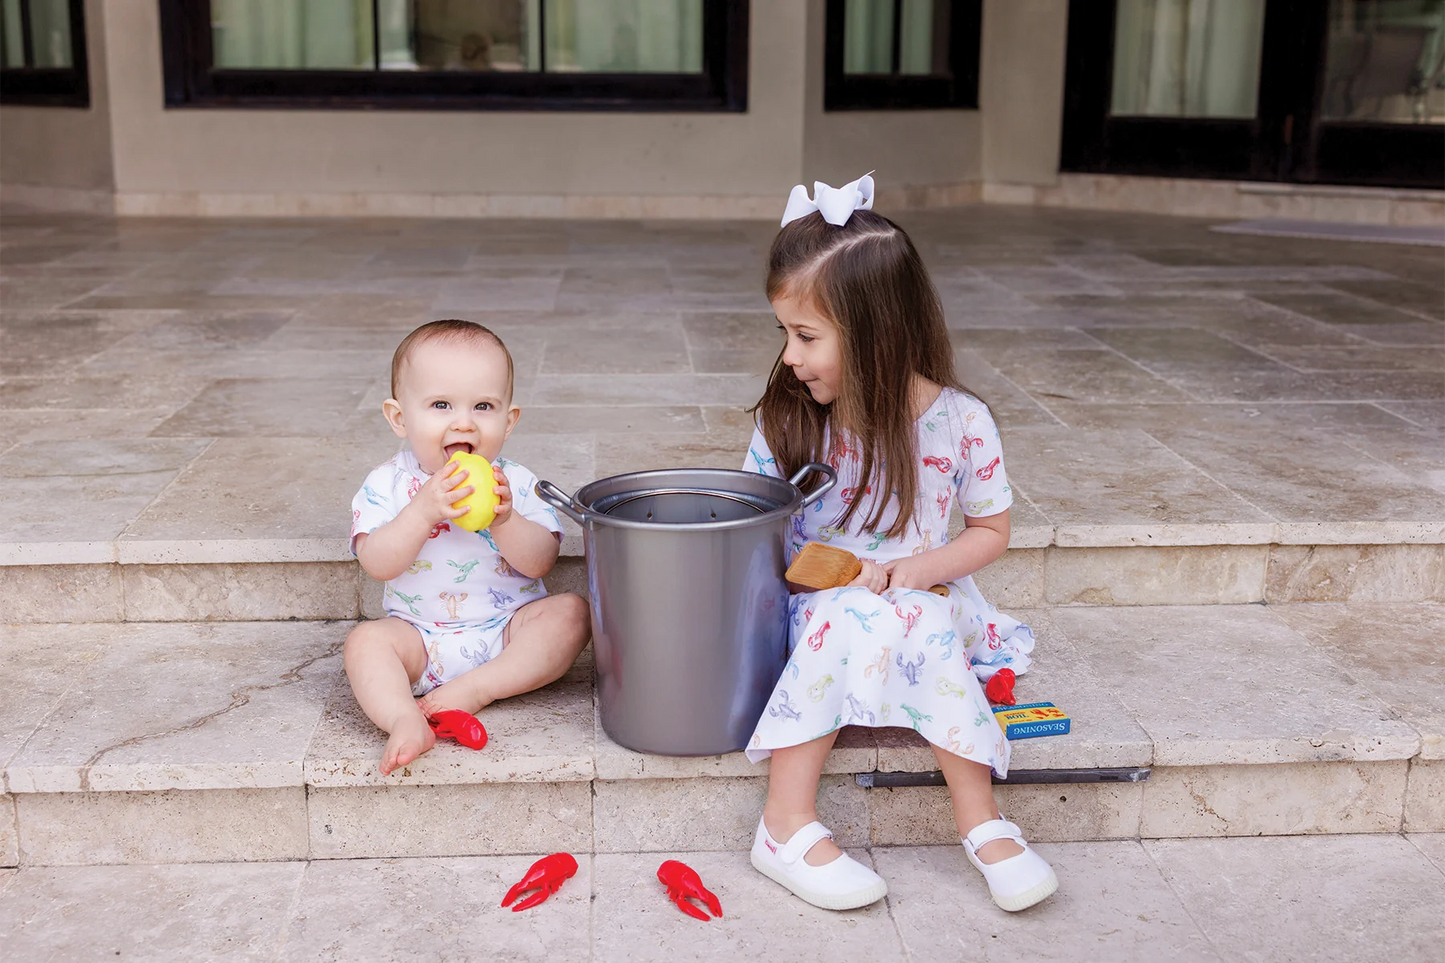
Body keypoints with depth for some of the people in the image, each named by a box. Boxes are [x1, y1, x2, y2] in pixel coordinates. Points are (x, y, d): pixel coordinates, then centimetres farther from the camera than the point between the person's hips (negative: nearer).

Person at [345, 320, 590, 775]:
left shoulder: (517, 483, -4)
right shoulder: (387, 485, -5)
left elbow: (540, 563, -11)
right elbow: (377, 564, -17)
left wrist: (504, 520, -28)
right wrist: (423, 512, -30)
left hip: (509, 630, 1)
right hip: (421, 640, 0)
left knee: (570, 613, -22)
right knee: (366, 640, -25)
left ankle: (474, 690, -27)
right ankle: (406, 721, -43)